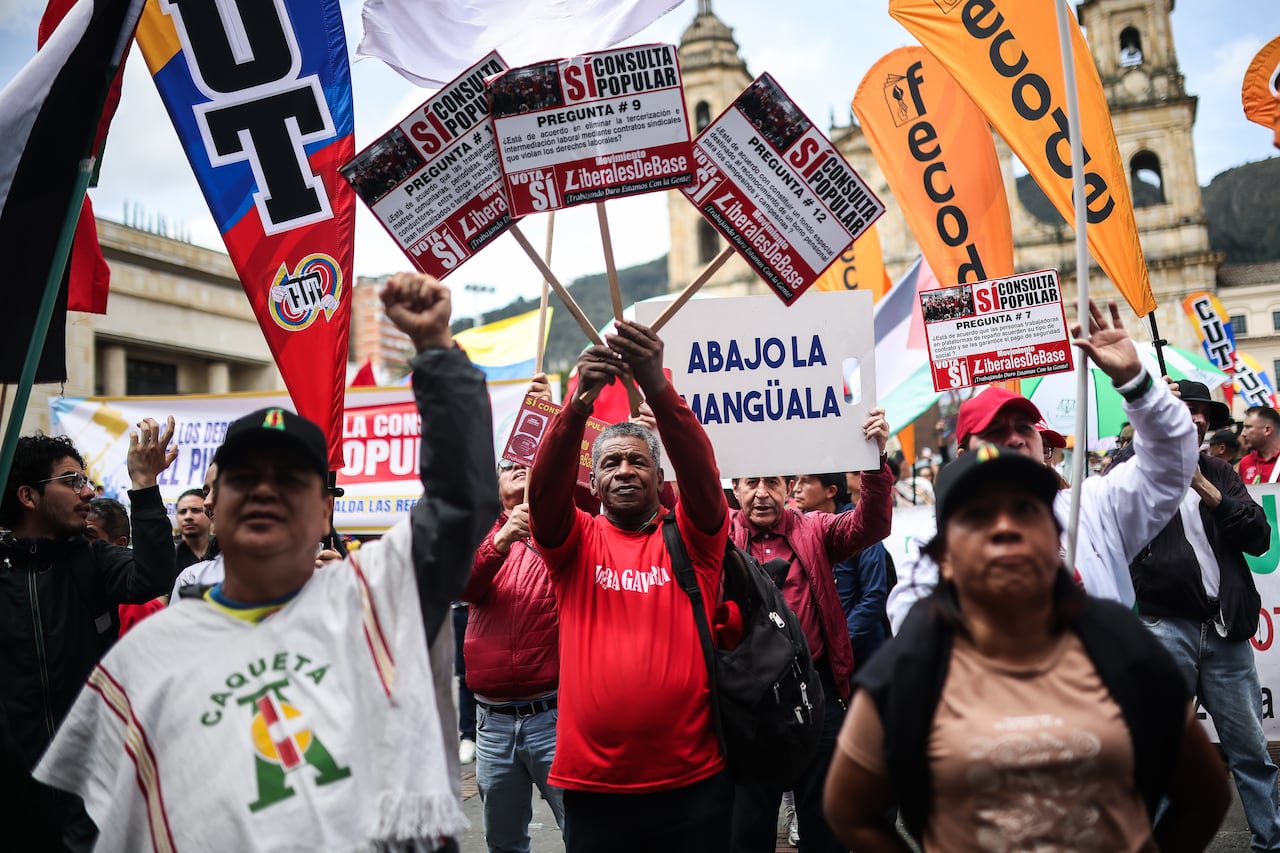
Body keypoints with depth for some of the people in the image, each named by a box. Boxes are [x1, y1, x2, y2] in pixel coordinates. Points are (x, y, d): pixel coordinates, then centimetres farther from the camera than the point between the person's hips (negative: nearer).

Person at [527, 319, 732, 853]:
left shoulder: (690, 538, 3)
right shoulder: (575, 542, 5)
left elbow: (701, 473, -15)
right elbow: (545, 488, -14)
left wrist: (657, 388, -31)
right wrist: (578, 404, -31)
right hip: (593, 787, 1)